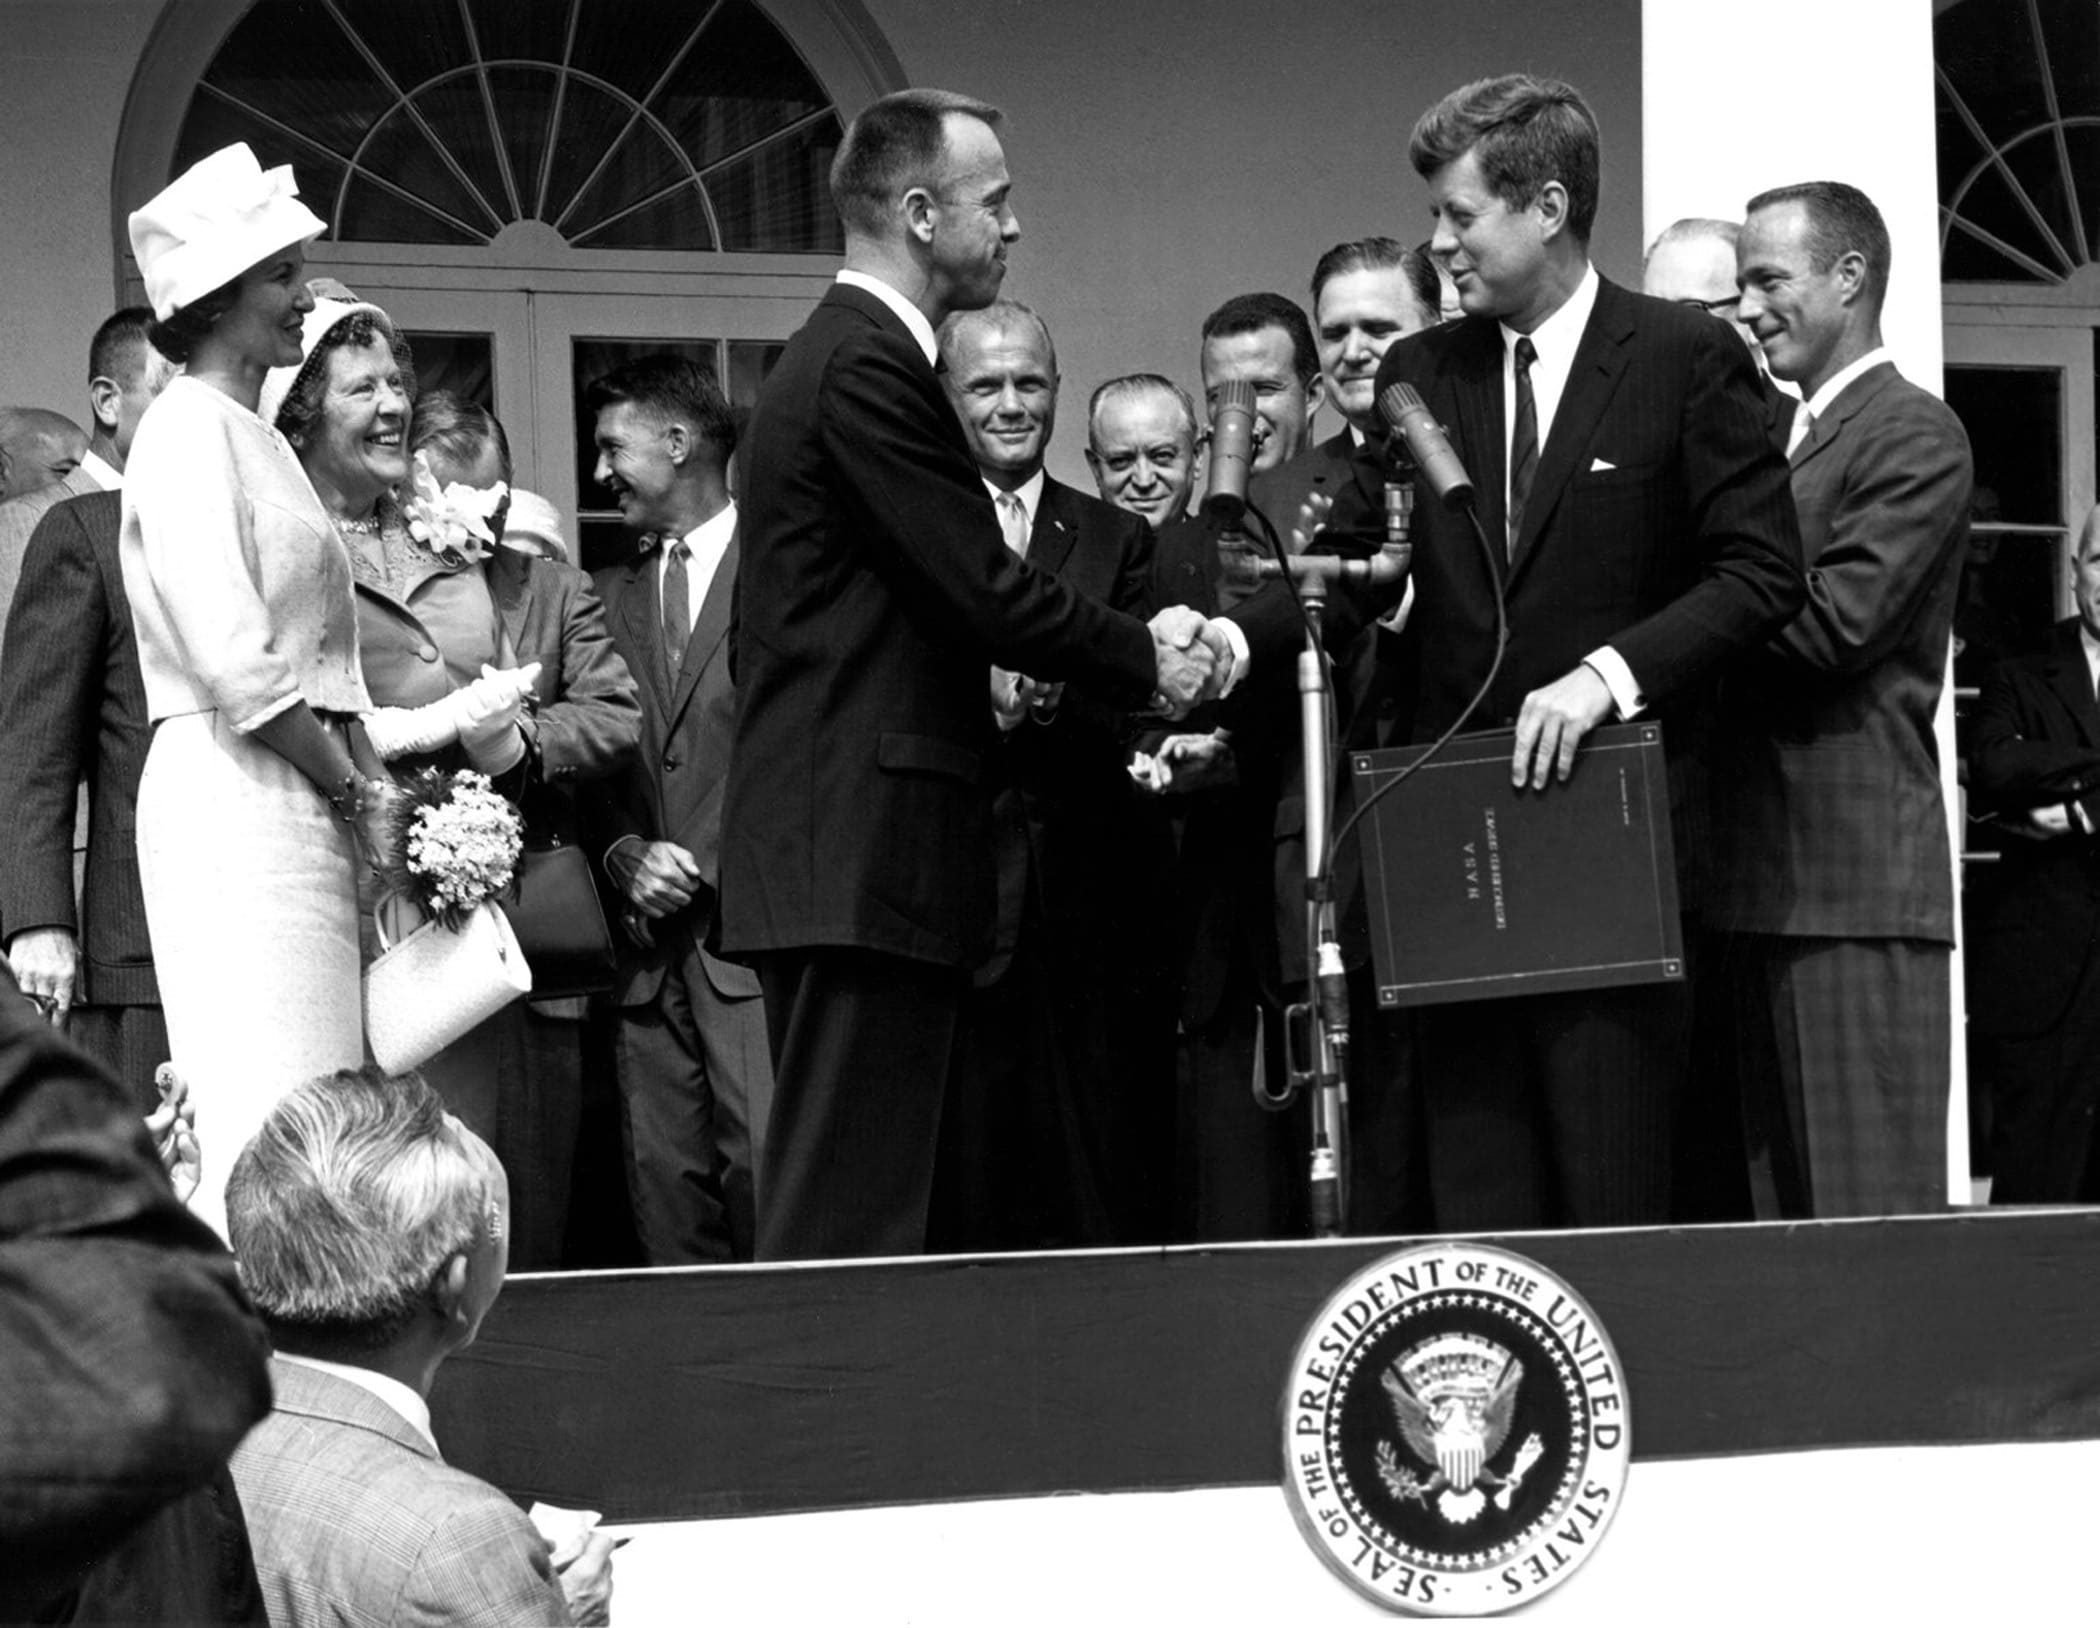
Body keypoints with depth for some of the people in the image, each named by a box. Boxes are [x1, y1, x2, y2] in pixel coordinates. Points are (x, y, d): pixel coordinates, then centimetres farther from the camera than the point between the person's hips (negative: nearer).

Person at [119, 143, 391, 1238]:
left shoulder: (252, 438, 21)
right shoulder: (189, 431, -8)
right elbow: (235, 661, -17)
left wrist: (360, 787, 7)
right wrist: (356, 788, -9)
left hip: (300, 804, 9)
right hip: (236, 803, -9)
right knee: (267, 1128, -12)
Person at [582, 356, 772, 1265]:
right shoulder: (614, 595, 19)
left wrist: (706, 872, -8)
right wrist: (625, 857, -1)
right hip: (649, 944, 5)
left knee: (767, 1168, -14)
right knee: (663, 1180, 1)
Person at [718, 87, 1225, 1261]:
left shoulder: (846, 357, 20)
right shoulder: (869, 369, -13)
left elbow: (949, 592, 20)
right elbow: (981, 591, -16)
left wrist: (1132, 645, 11)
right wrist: (1149, 661, -1)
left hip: (836, 850, 11)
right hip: (868, 850, -11)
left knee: (839, 1202, 10)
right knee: (853, 1209, -10)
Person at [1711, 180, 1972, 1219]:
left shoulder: (1915, 437, -6)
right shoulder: (1776, 437, 22)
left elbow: (1835, 618, -16)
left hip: (1857, 878, -9)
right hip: (1765, 880, 9)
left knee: (1869, 1210, -9)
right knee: (1780, 1206, 9)